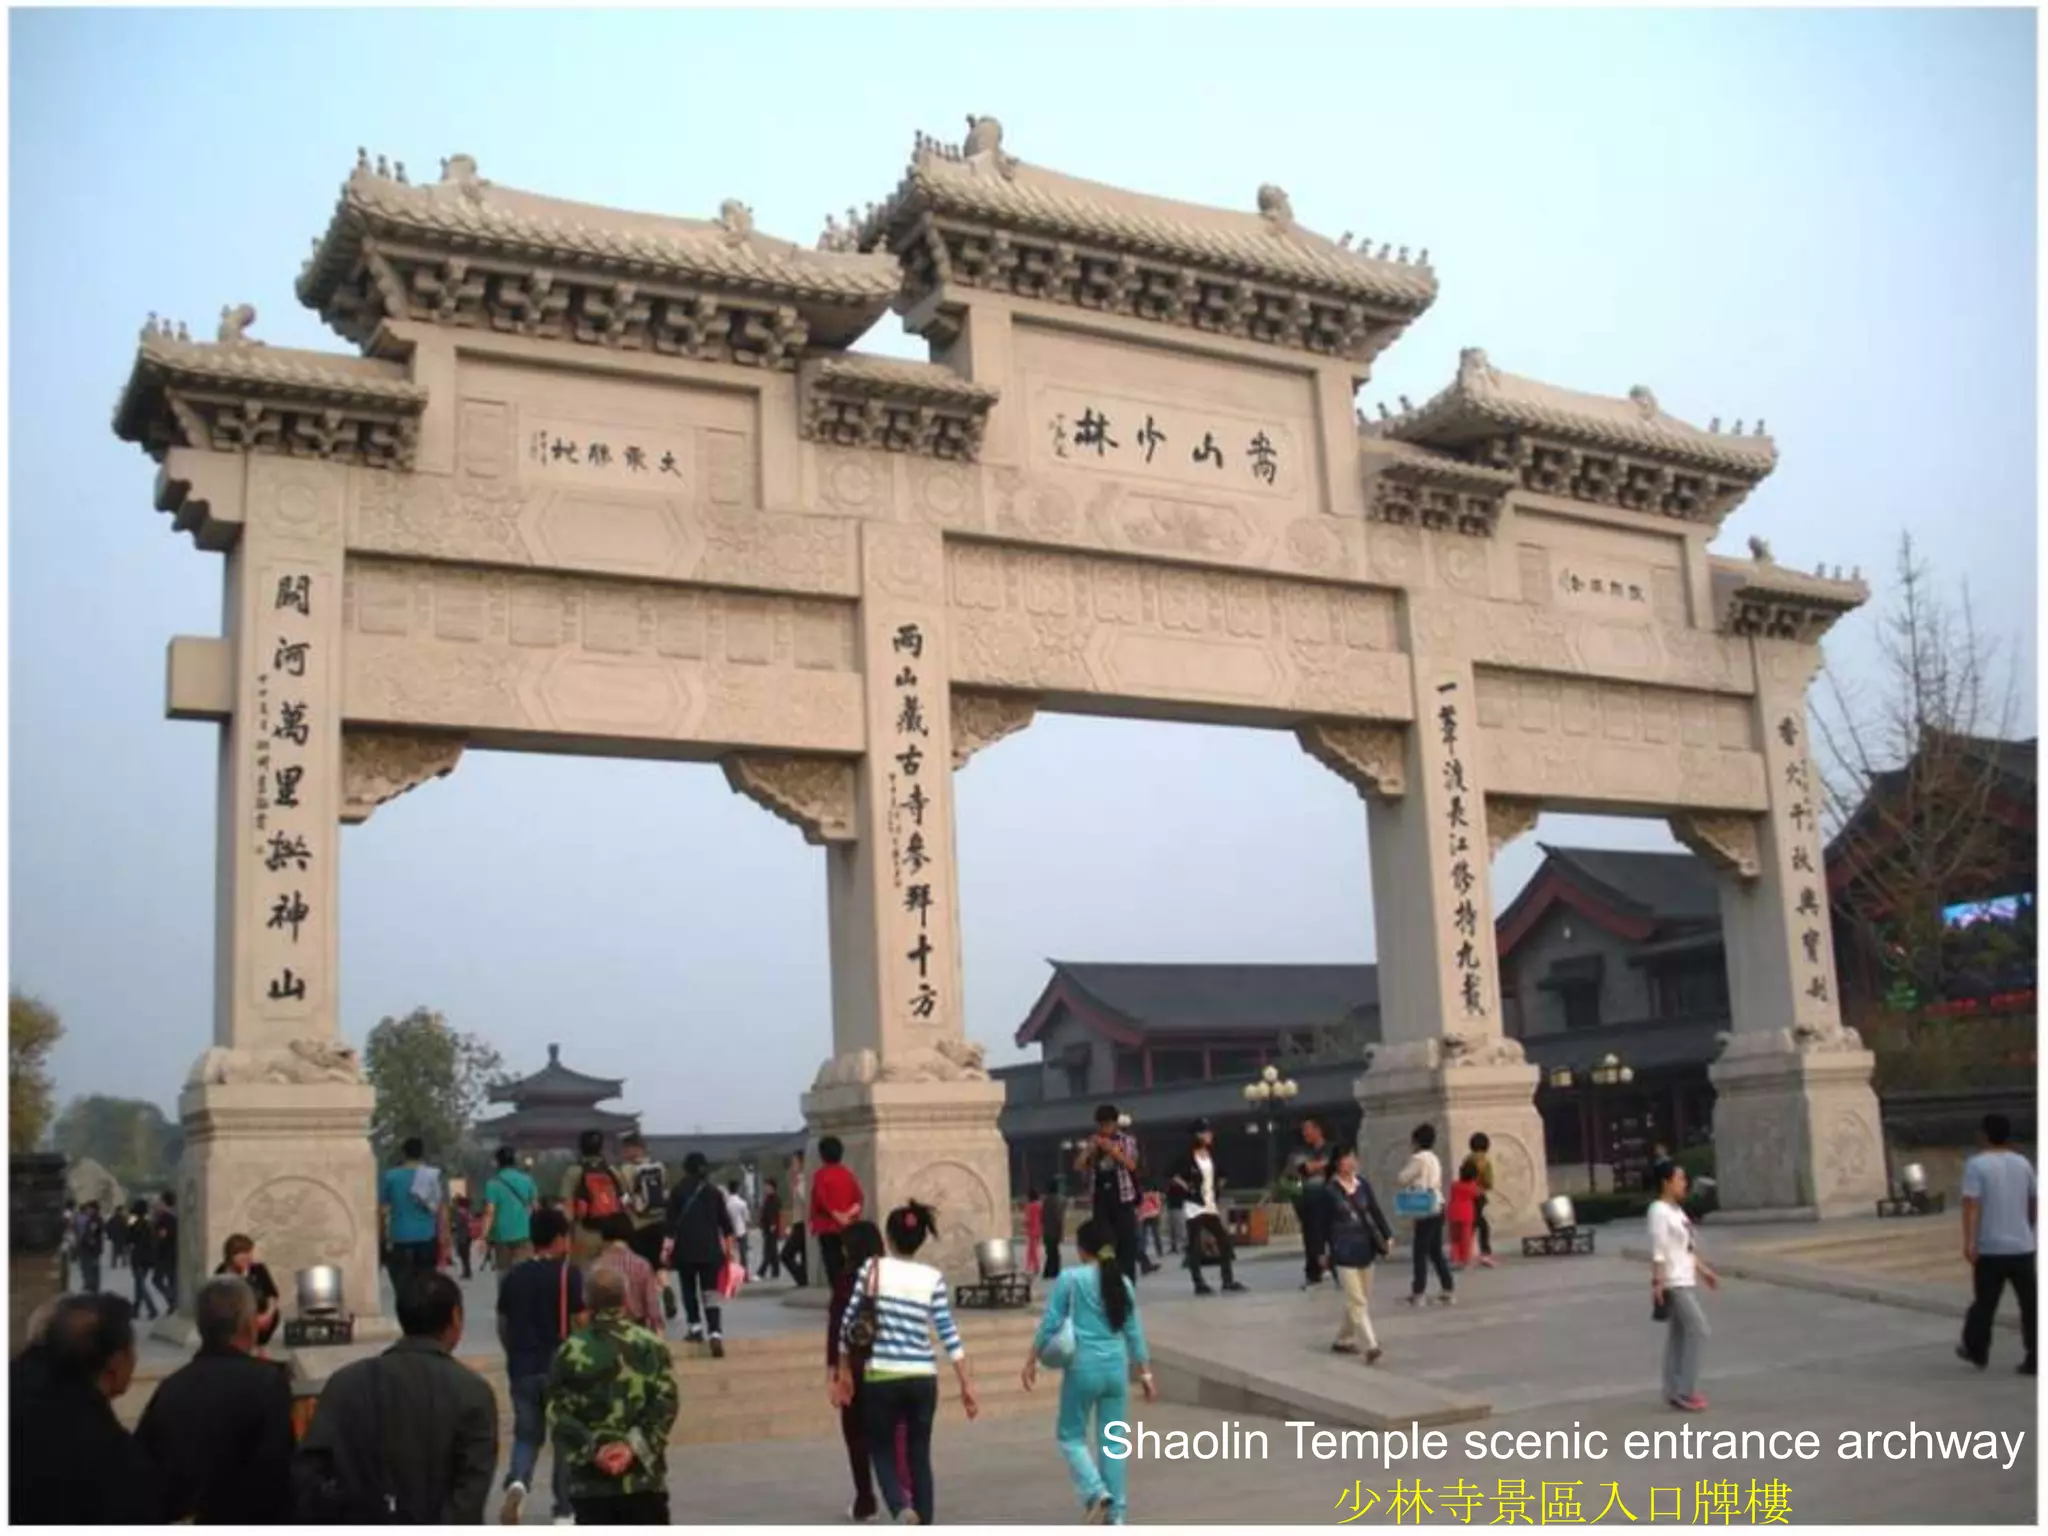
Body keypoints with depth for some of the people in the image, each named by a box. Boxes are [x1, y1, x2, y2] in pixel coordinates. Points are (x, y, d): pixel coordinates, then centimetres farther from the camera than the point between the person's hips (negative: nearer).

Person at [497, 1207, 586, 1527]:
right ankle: (564, 1508, 16)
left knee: (526, 1434, 15)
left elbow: (503, 1325, 10)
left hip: (522, 1368, 3)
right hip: (560, 1367, -3)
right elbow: (581, 1323, -10)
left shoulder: (512, 1275, 4)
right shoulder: (568, 1273, -10)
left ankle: (517, 1482, -13)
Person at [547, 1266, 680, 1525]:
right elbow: (664, 1406, -8)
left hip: (590, 1479, 0)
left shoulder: (569, 1351, -1)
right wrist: (634, 1446, -12)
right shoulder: (651, 1346, 0)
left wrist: (592, 1449, -9)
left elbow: (558, 1415, -6)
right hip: (642, 1474, 0)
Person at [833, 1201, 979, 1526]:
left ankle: (902, 1510, -15)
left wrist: (844, 1373, 12)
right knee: (920, 1456, 14)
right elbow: (948, 1333, -4)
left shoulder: (872, 1269, -3)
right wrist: (967, 1385, 0)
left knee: (882, 1450, 12)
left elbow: (848, 1323, 0)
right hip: (923, 1378, 1)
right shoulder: (932, 1277, -1)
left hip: (881, 1377, -1)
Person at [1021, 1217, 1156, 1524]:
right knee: (1112, 1441, 12)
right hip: (1117, 1368, 4)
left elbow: (1050, 1323, -7)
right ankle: (1116, 1513, 12)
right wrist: (1146, 1373, 17)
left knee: (1071, 1435, 11)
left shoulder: (1071, 1278, -6)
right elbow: (1134, 1332, 10)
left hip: (1084, 1366, -4)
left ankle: (1096, 1492, -9)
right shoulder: (1123, 1283, 7)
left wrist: (1031, 1361, 2)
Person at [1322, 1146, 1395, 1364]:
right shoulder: (1330, 1190, -8)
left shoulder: (1362, 1183, 4)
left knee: (1363, 1300, 13)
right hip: (1344, 1251, -6)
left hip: (1366, 1247, 6)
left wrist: (1387, 1236, 0)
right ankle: (1371, 1346, -10)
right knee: (1357, 1301, -8)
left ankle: (1343, 1340, 28)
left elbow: (1375, 1211, 8)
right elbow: (1325, 1223, -4)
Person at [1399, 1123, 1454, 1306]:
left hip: (1426, 1211, -9)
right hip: (1437, 1209, 9)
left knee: (1420, 1252, -4)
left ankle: (1418, 1294, -1)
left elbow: (1404, 1179, -5)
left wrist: (1406, 1165, 7)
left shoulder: (1418, 1158, -10)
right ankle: (1449, 1292, 12)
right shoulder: (1433, 1159, 17)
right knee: (1436, 1252, 13)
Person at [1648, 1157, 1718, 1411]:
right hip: (1673, 1283, -9)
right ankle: (1685, 1391, -5)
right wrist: (1657, 1283, -25)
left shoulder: (1676, 1210, 14)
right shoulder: (1659, 1211, -16)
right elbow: (1658, 1251, -21)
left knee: (1679, 1334, 11)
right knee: (1697, 1329, -10)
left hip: (1686, 1281, 9)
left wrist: (1704, 1270, 24)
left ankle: (1675, 1390, 16)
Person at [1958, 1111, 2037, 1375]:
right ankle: (2034, 1360, 0)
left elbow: (1971, 1205, -17)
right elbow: (2033, 1204, 18)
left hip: (1990, 1248, -3)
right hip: (2022, 1247, 3)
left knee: (1985, 1303, 10)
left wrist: (1969, 1241, -19)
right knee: (2030, 1305, 4)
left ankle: (1977, 1351, 24)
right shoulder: (2023, 1164, 7)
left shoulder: (1976, 1165, -8)